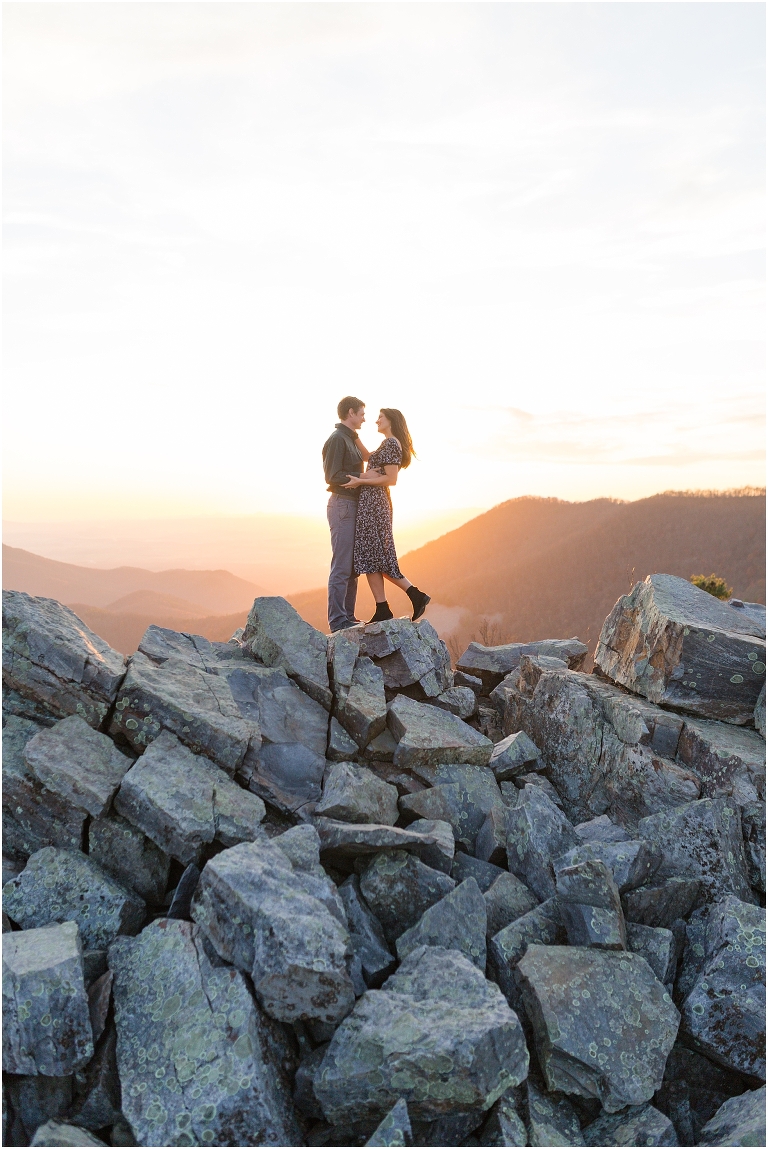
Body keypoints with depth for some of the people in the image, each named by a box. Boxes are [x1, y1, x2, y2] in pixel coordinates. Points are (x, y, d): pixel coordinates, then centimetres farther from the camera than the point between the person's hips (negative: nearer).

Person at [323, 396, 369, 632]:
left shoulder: (351, 439, 20)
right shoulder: (337, 439, -10)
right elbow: (333, 476, -17)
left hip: (353, 505, 10)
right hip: (342, 504, -10)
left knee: (353, 566, 10)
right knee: (341, 566, -9)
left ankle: (347, 616, 15)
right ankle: (337, 620, -6)